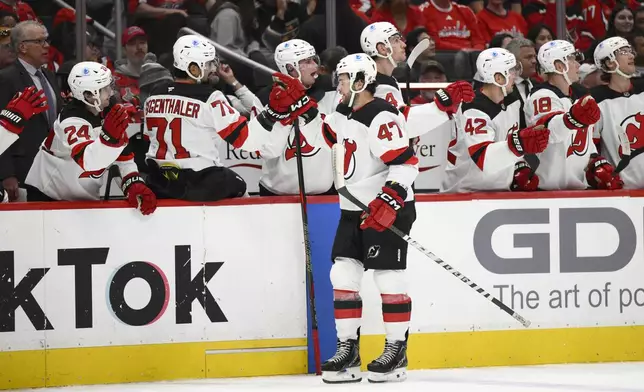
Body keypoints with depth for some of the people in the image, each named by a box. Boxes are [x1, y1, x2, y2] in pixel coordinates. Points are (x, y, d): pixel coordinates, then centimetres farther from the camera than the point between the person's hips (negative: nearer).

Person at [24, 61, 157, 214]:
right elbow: (87, 161, -44)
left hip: (85, 198, 8)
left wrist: (134, 185, -17)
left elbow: (123, 157, 1)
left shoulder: (108, 114, -2)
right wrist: (108, 137, -62)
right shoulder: (72, 120, -27)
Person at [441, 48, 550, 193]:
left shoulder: (513, 102, 4)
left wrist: (522, 169, -1)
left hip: (498, 188, 8)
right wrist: (518, 143, -48)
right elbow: (482, 157, -35)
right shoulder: (473, 110, -24)